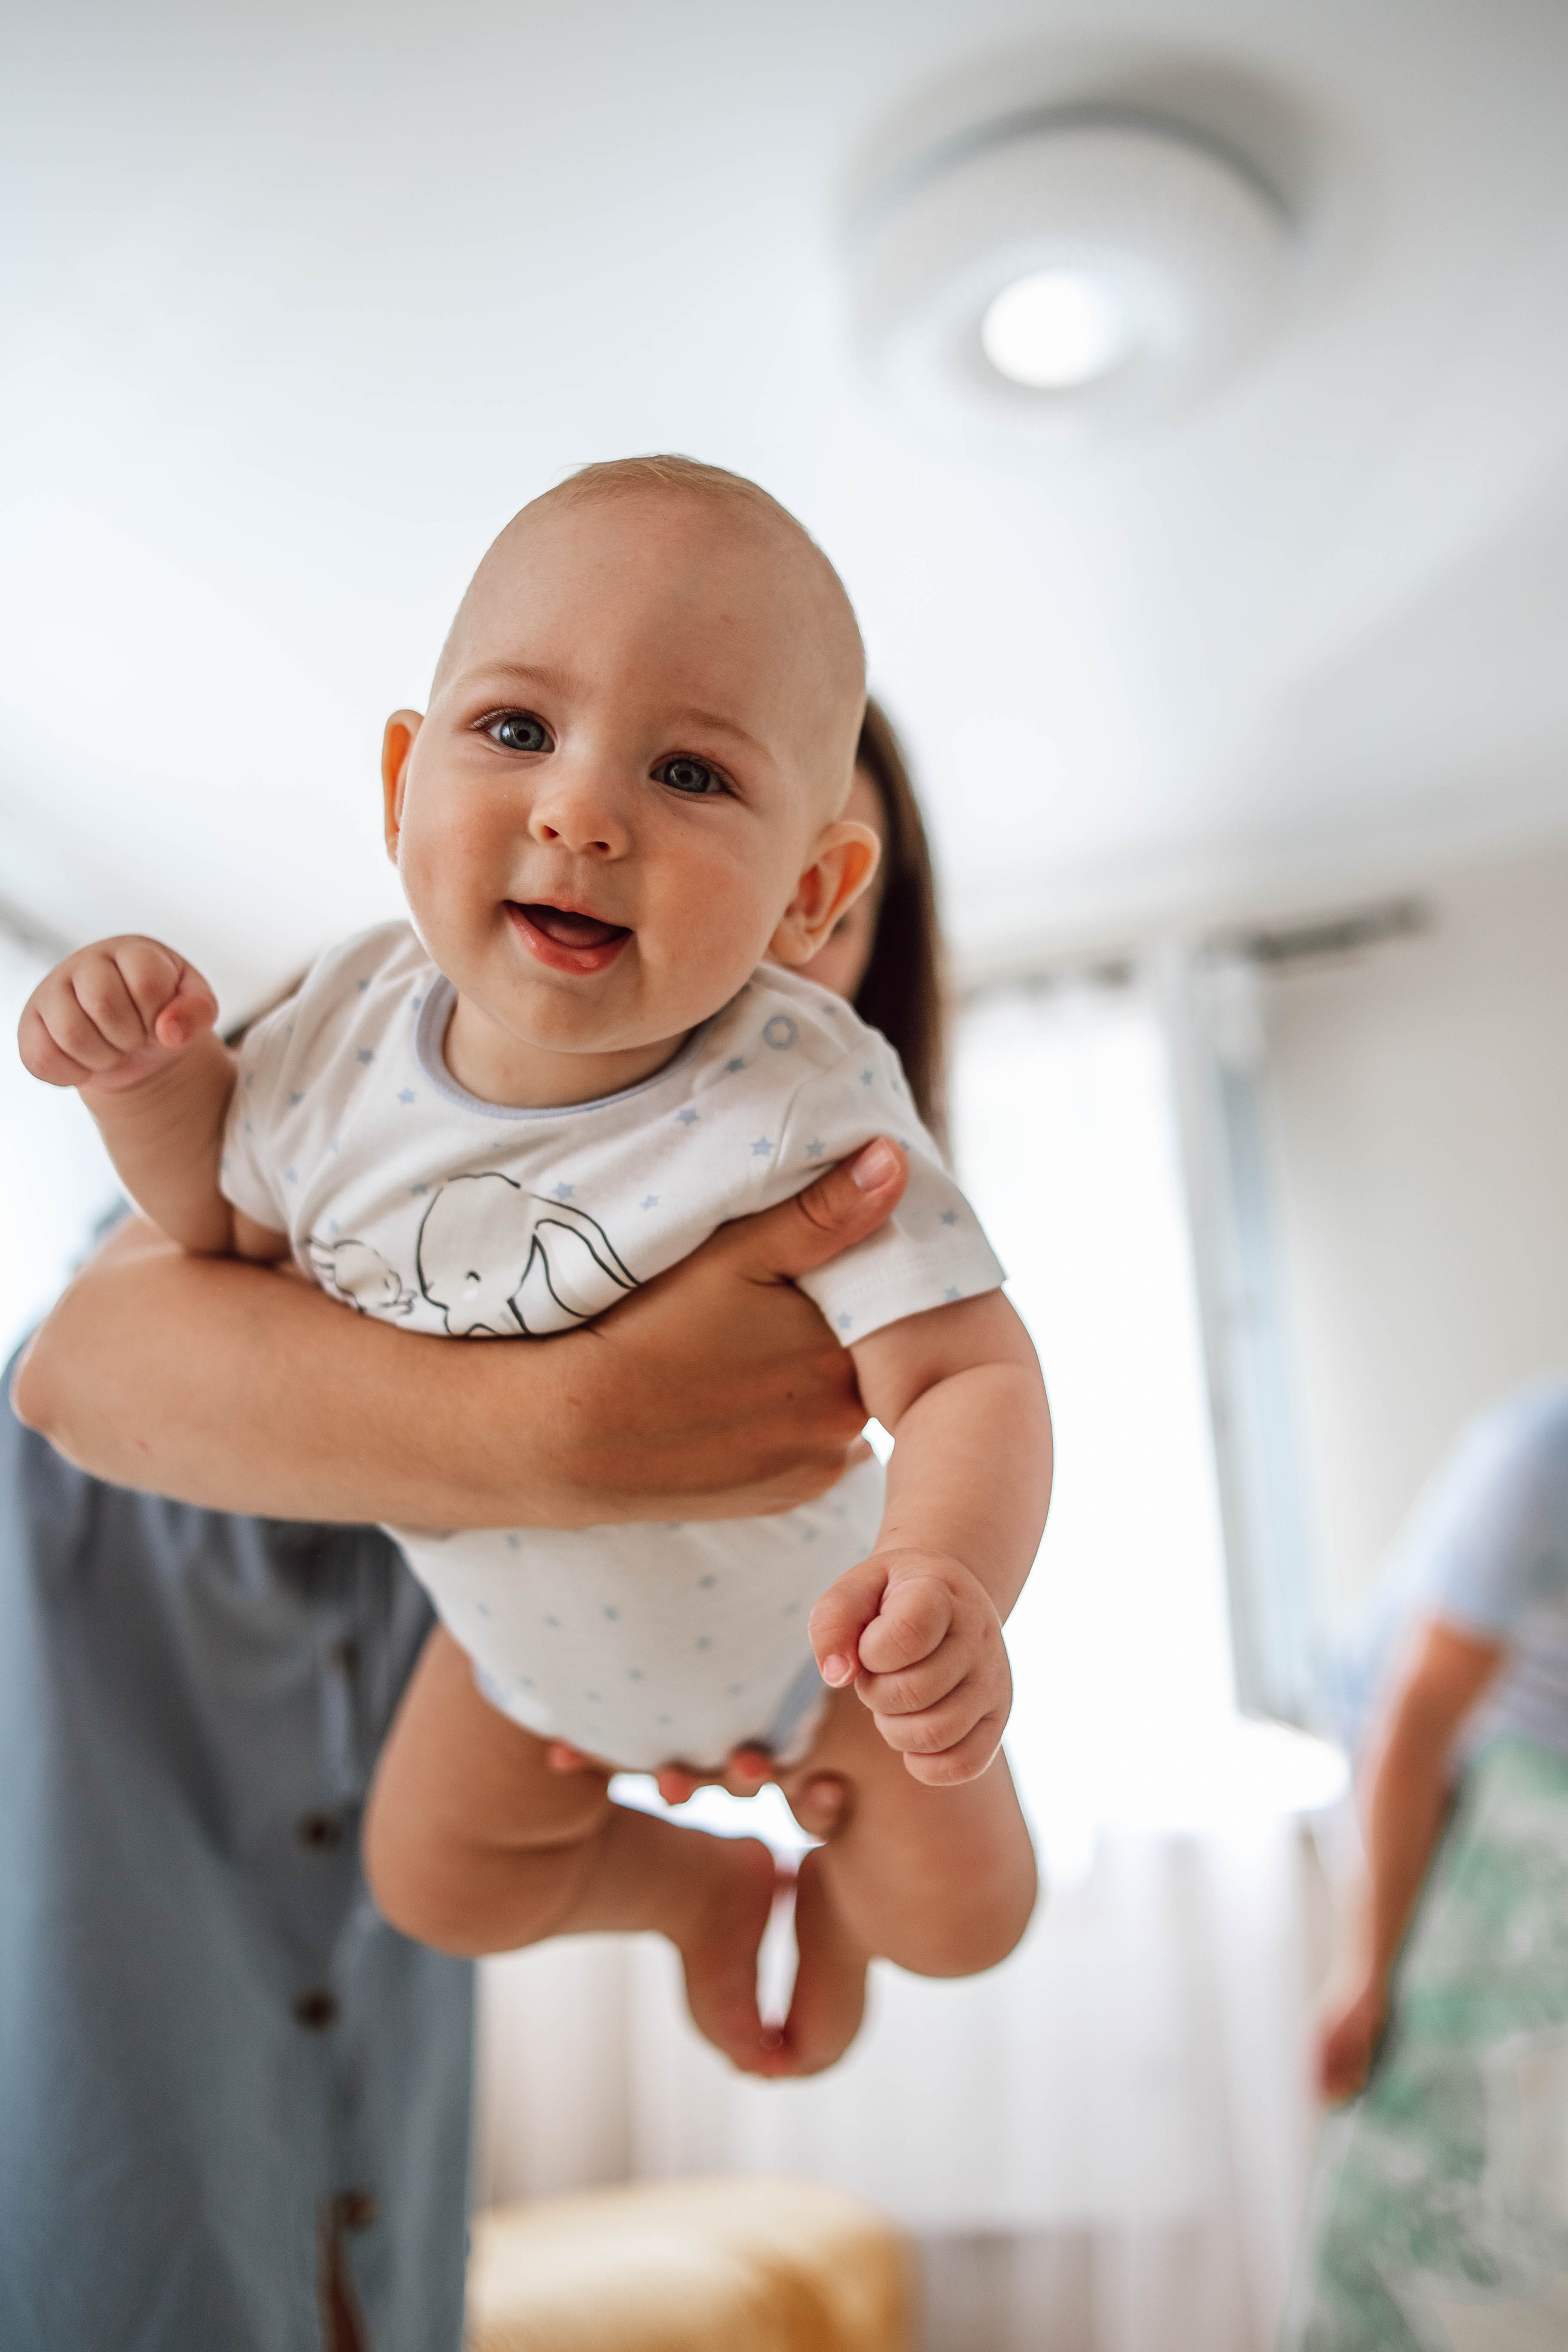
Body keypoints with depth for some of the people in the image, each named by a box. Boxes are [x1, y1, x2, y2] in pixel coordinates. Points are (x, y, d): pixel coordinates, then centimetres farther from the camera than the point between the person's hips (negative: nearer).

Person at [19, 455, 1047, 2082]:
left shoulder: (800, 1109, -39)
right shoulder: (351, 1026, -24)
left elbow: (967, 1374, -39)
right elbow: (237, 1221, -5)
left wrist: (950, 1583, -60)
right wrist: (145, 1073, -25)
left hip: (803, 1600, -3)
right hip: (528, 1617, 4)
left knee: (958, 1913, 6)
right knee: (434, 1881, 20)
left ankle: (837, 1888, 45)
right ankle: (708, 1887, 49)